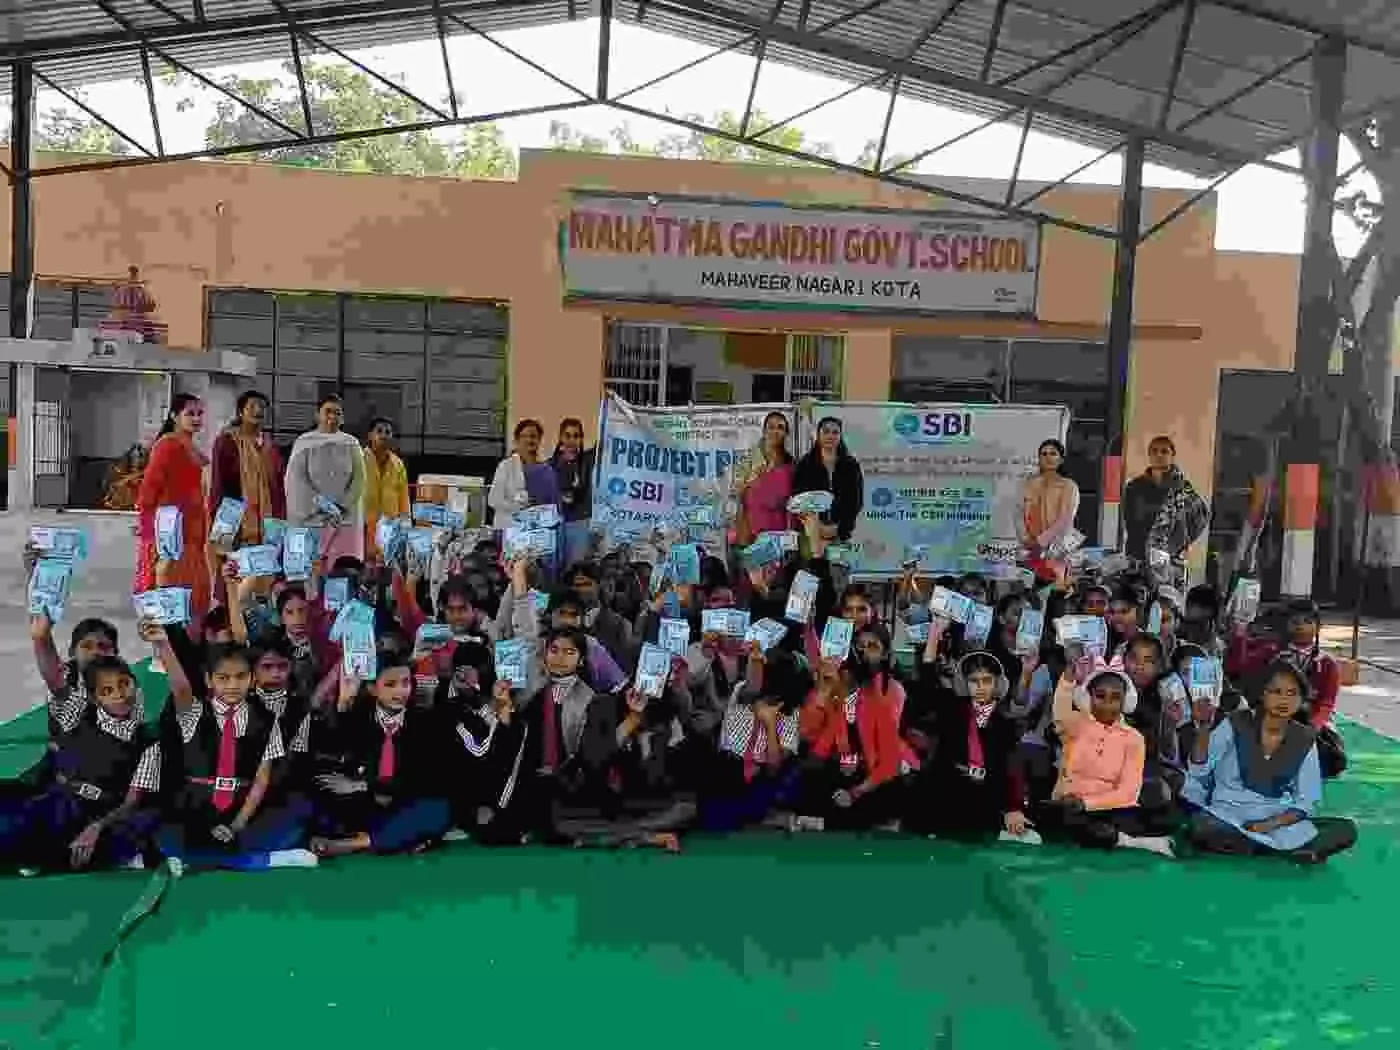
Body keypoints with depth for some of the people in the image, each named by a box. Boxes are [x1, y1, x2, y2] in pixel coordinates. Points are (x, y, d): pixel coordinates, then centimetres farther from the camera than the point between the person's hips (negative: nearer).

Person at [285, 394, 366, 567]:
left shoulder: (351, 444, 10)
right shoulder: (304, 442, 4)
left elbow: (359, 479, 2)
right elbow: (297, 480, -4)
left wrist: (341, 506, -11)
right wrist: (322, 504, -15)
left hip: (345, 519, 2)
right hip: (311, 518, -1)